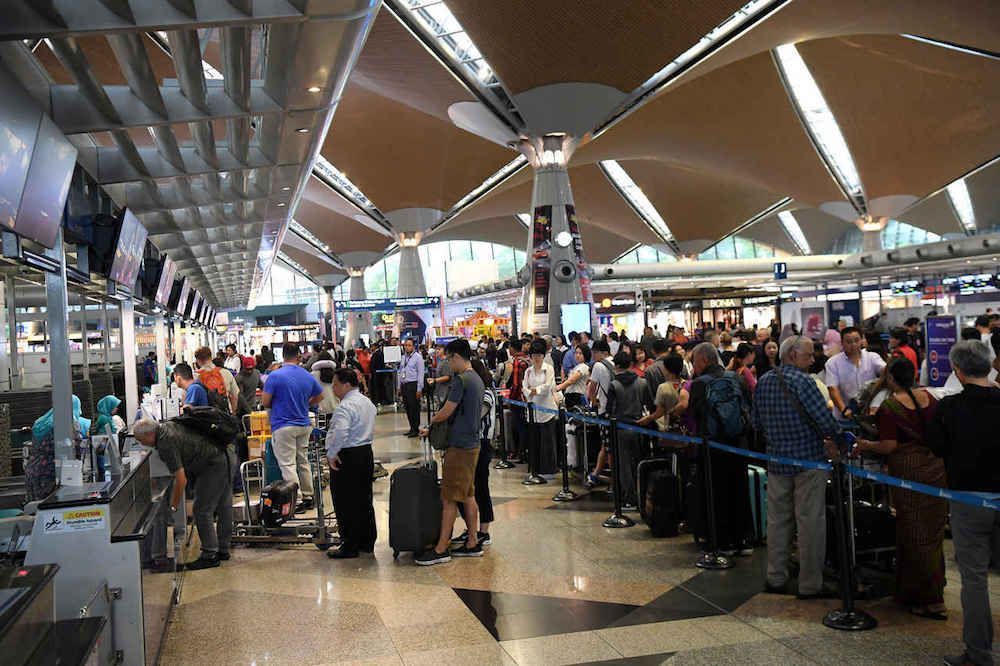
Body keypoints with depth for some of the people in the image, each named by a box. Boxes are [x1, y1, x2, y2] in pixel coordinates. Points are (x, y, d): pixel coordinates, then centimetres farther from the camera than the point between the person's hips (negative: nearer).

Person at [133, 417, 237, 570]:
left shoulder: (166, 444, -17)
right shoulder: (167, 425, 10)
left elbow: (181, 480, -17)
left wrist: (173, 506, -5)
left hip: (215, 464, -10)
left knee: (202, 510, -2)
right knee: (224, 507, 17)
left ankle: (210, 555, 3)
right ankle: (223, 550, 28)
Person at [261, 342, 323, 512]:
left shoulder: (275, 376, -12)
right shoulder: (308, 377, 4)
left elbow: (265, 402, -10)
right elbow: (319, 396, 17)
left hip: (283, 426, -5)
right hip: (304, 425, 6)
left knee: (287, 465, -2)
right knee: (303, 462, 16)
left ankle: (297, 500, -5)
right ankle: (308, 497, 22)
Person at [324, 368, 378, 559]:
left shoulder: (345, 407, -19)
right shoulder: (367, 402, 12)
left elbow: (340, 434, -31)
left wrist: (331, 454, -21)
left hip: (347, 458, -9)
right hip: (367, 453, 9)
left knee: (346, 504, 0)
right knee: (364, 500, 16)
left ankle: (350, 547, 5)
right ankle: (367, 542, 23)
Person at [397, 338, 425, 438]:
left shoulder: (417, 357, -6)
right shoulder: (403, 357, 14)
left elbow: (420, 374, -10)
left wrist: (419, 389, -14)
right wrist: (399, 386, 14)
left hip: (413, 384, -7)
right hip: (404, 385, 7)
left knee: (414, 407, -4)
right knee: (407, 407, 10)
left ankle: (415, 429, 4)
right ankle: (411, 428, 18)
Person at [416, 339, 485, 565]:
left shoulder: (461, 380, -17)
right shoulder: (477, 379, 13)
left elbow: (446, 413, -17)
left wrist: (431, 421, 4)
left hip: (460, 447, -10)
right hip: (473, 443, 10)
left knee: (449, 499, -4)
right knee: (468, 496, 15)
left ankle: (441, 550, 1)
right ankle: (473, 543, 21)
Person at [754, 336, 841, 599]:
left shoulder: (763, 382, 6)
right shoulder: (802, 381, -15)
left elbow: (757, 422, 13)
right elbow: (824, 419, -18)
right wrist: (835, 440, -1)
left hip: (777, 461, 6)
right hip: (809, 459, -6)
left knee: (777, 520, 14)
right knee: (810, 522, 2)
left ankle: (775, 579, 21)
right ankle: (810, 585, 9)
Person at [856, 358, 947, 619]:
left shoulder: (889, 407, -13)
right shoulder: (929, 398, 5)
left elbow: (889, 446, -15)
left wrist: (866, 446, 1)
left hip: (910, 472, -6)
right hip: (937, 468, 6)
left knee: (916, 536, 2)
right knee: (933, 531, 17)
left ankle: (932, 602, 6)